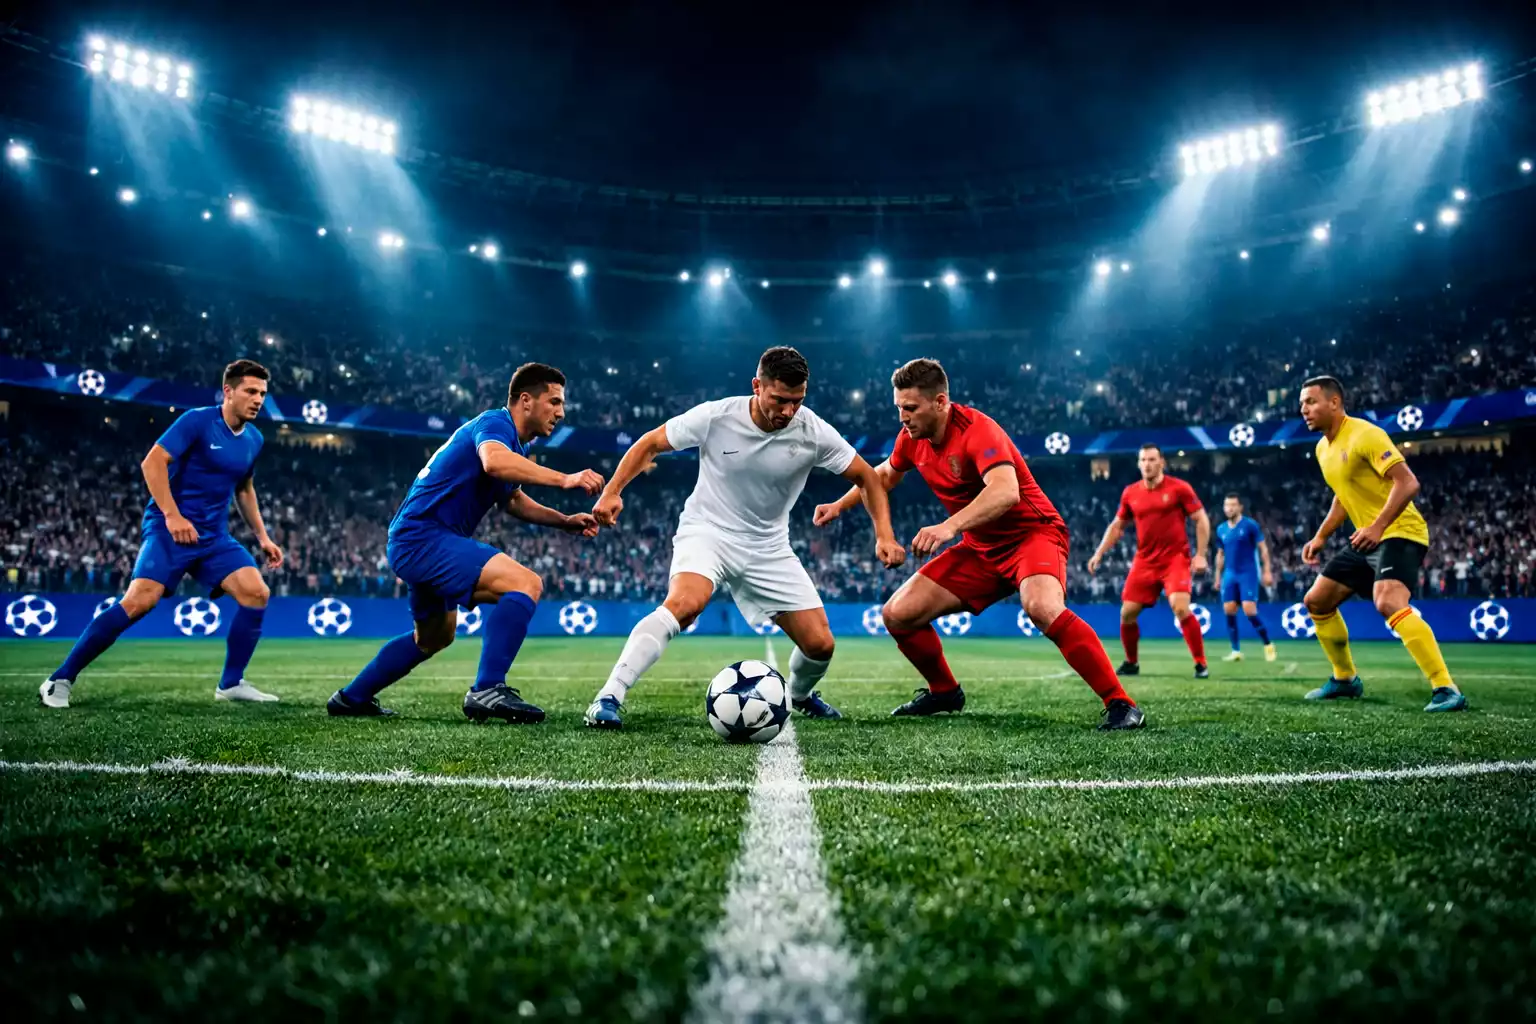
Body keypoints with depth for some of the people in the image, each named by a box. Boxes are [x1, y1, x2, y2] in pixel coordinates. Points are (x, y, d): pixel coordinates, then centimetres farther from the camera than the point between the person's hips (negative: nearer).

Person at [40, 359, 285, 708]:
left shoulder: (254, 439, 11)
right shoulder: (197, 420, -9)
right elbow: (152, 462, -15)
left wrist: (262, 536, 18)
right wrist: (172, 515, -24)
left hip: (214, 536, 6)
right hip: (169, 529, -6)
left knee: (256, 593, -9)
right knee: (139, 600, -20)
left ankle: (231, 684, 3)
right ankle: (60, 680, -5)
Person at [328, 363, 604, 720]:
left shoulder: (513, 443, 15)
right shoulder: (495, 422, -14)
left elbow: (512, 500, 29)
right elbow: (493, 461, -39)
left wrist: (566, 521, 15)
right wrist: (564, 479, -44)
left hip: (412, 541, 11)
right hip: (424, 537, -11)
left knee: (434, 637, 29)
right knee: (526, 583, -25)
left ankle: (351, 698, 41)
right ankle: (487, 690, -26)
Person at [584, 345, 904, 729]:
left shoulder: (814, 432, -14)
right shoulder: (715, 416, -18)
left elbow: (866, 477, -1)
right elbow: (650, 443, -4)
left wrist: (884, 535, -13)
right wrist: (612, 491, -15)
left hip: (768, 547, 3)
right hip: (706, 530, -3)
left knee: (820, 645, -1)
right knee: (685, 603, -36)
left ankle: (799, 694, 36)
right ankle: (608, 698, -30)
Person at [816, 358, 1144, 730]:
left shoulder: (977, 430, -23)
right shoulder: (912, 438, 0)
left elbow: (1006, 491, -41)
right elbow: (885, 475, 23)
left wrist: (949, 527, -53)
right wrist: (840, 505, 13)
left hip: (1031, 533, -7)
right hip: (980, 548, 7)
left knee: (1043, 609, -38)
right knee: (897, 615, -2)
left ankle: (1121, 704, -24)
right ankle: (944, 692, 22)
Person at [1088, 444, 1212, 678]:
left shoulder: (1179, 488, -6)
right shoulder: (1130, 493, 5)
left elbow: (1202, 520, -3)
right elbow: (1117, 526, 16)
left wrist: (1200, 555, -11)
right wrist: (1099, 553, 8)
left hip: (1175, 559, -4)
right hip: (1144, 562, 4)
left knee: (1181, 608, -22)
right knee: (1127, 612, 1)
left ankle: (1201, 664, -8)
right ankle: (1131, 662, 23)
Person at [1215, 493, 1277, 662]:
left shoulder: (1250, 525, -5)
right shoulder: (1221, 529, 9)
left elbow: (1263, 548, -3)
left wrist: (1267, 571, -9)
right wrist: (1218, 575, 17)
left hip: (1248, 574, -5)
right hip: (1230, 575, 5)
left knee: (1249, 611, -12)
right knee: (1229, 611, -3)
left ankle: (1268, 644, 8)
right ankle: (1236, 651, 5)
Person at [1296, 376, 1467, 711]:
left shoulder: (1364, 434, -17)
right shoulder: (1323, 448, 11)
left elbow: (1408, 482, -24)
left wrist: (1378, 527, -32)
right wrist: (1321, 537, 19)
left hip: (1400, 533, -9)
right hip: (1367, 540, 9)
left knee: (1388, 602, -31)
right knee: (1317, 601, 10)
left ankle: (1446, 690, -27)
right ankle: (1345, 679, 25)